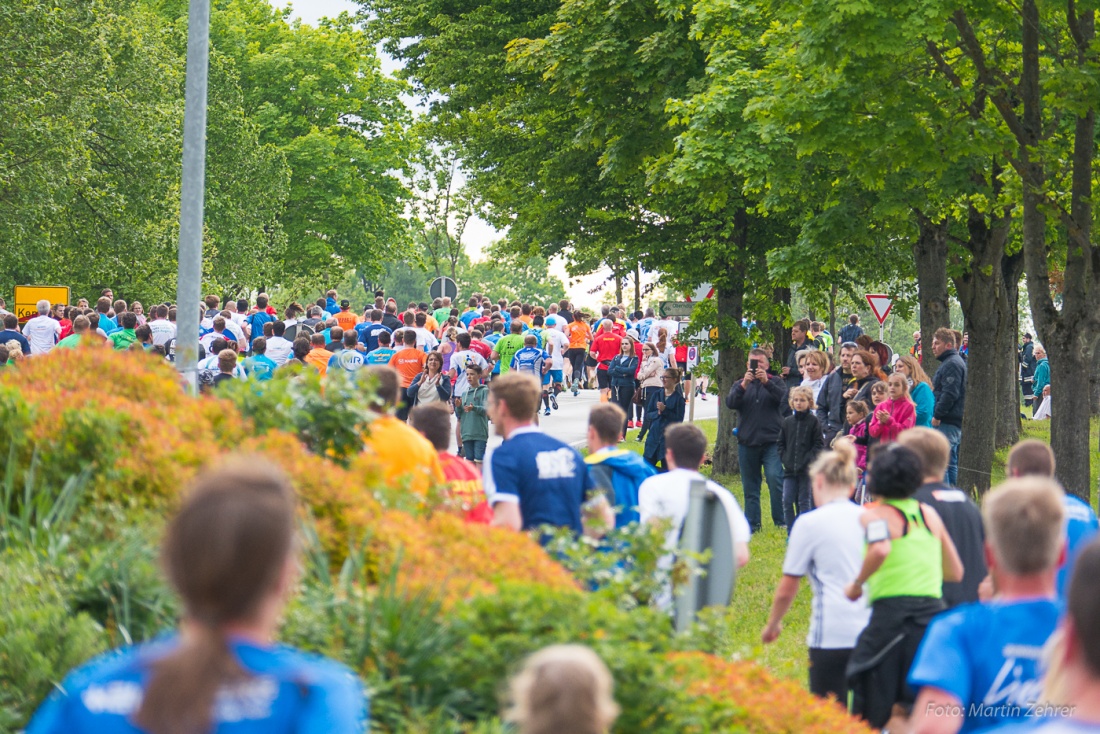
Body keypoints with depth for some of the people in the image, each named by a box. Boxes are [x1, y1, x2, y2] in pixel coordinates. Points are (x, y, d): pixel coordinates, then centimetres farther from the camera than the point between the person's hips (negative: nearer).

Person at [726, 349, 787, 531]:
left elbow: (782, 397, -11)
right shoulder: (740, 384, 13)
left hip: (771, 442, -3)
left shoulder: (775, 382, 9)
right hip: (747, 442, 3)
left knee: (775, 479, -16)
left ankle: (781, 521, -8)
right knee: (750, 487, 6)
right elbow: (730, 403, -5)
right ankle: (752, 524, 12)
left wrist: (766, 382, -24)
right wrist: (744, 386, -20)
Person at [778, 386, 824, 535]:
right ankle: (791, 534, 6)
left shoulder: (813, 421, -2)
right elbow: (780, 443, 14)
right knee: (787, 501, -2)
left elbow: (819, 444, -4)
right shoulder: (787, 422, 8)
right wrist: (784, 458, 0)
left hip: (806, 470, -3)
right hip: (789, 469, 3)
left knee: (804, 501, 3)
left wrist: (807, 459, -13)